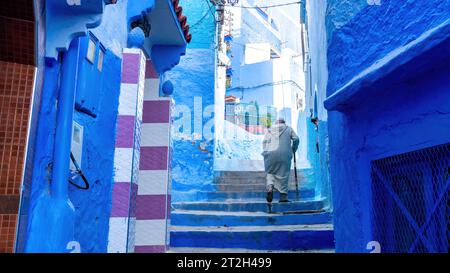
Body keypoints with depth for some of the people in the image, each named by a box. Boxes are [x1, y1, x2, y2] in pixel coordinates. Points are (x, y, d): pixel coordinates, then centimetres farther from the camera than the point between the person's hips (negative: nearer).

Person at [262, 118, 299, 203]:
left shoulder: (270, 129, 20)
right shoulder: (288, 129, 17)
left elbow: (264, 141, 10)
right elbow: (296, 139, 7)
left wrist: (266, 151, 13)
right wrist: (293, 150, 18)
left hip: (270, 154, 1)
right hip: (284, 154, -1)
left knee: (270, 172, 10)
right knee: (283, 174, 3)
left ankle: (270, 187, -17)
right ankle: (283, 196, 2)